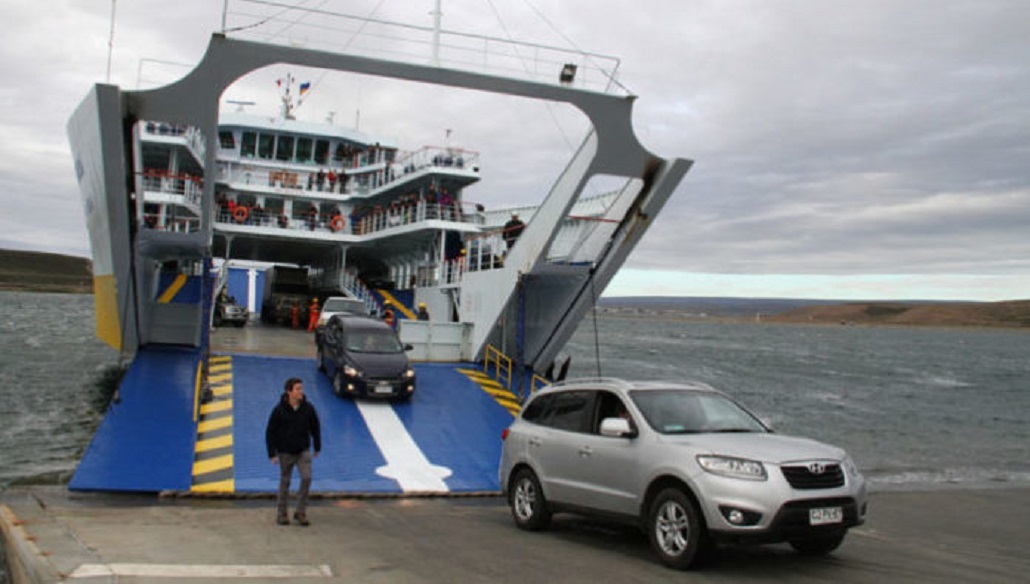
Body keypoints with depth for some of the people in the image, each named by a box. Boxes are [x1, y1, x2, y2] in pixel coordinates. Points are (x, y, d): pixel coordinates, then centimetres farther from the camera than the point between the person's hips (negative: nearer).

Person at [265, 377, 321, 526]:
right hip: (285, 452, -2)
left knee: (306, 478, -11)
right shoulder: (279, 410, -12)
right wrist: (272, 454, -9)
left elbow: (315, 428, 9)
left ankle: (301, 512, 2)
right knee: (285, 482, 8)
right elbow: (270, 432, -6)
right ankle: (282, 514, 22)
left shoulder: (308, 408, -5)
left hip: (303, 451, 2)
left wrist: (317, 447, 14)